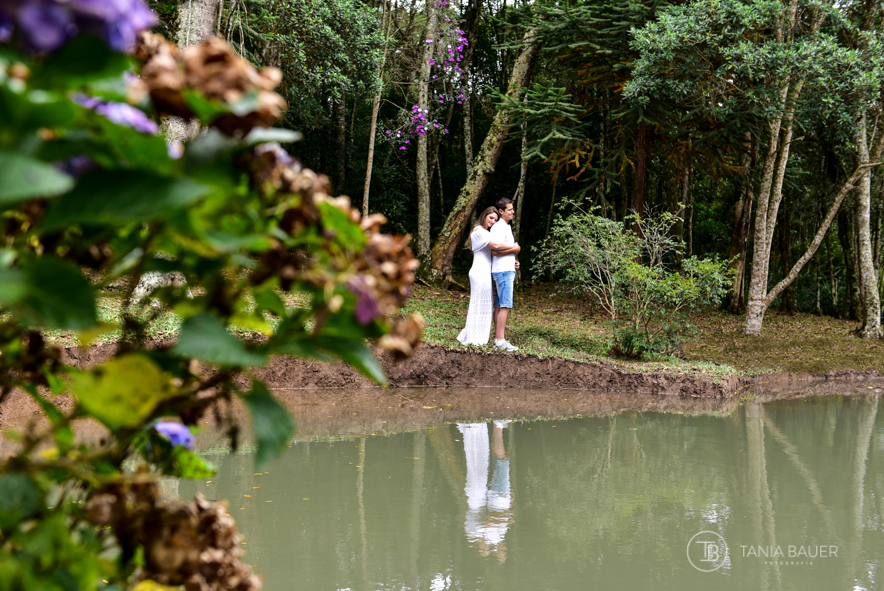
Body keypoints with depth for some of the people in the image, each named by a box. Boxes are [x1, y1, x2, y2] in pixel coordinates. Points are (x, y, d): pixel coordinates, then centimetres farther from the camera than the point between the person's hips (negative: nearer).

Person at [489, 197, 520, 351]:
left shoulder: (506, 227, 19)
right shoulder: (498, 227, -12)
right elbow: (495, 250, -20)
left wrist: (513, 261, 12)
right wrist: (515, 249, -10)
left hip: (507, 270, 10)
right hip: (502, 271, -10)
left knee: (499, 306, 9)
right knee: (505, 306, -12)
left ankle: (498, 338, 11)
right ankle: (501, 340, -14)